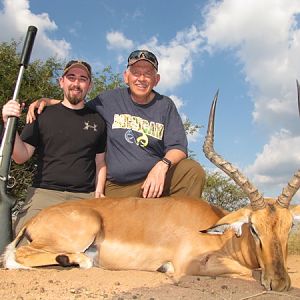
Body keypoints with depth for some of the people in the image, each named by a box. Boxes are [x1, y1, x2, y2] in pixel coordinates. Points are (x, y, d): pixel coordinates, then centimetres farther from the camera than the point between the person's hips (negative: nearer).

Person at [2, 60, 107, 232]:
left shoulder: (97, 121, 13)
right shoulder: (43, 115, 9)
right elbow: (22, 157, 6)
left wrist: (99, 191, 2)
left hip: (86, 197, 2)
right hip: (44, 193, -1)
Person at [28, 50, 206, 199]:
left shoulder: (165, 105, 3)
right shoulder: (110, 99, 6)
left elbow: (178, 147, -3)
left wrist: (162, 165, -24)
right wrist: (48, 101, 6)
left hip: (157, 178, 1)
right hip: (119, 187, 0)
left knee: (193, 171, -24)